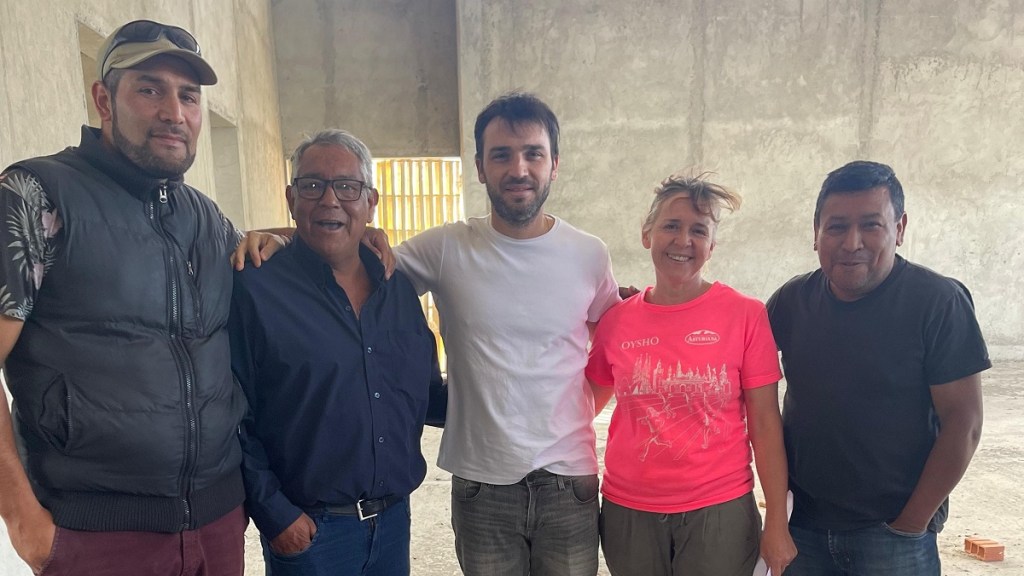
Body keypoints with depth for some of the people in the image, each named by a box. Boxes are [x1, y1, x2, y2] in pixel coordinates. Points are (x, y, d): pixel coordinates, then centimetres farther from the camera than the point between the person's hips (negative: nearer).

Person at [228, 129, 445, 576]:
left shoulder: (398, 288, 4)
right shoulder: (255, 291, -11)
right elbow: (231, 417, -11)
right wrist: (272, 513, -12)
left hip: (394, 518, 5)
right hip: (306, 529, -5)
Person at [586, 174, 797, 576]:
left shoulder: (746, 315, -7)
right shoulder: (616, 322, -2)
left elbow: (765, 425, -5)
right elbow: (584, 404, 12)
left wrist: (777, 522, -5)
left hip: (719, 510, -2)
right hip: (629, 511, 2)